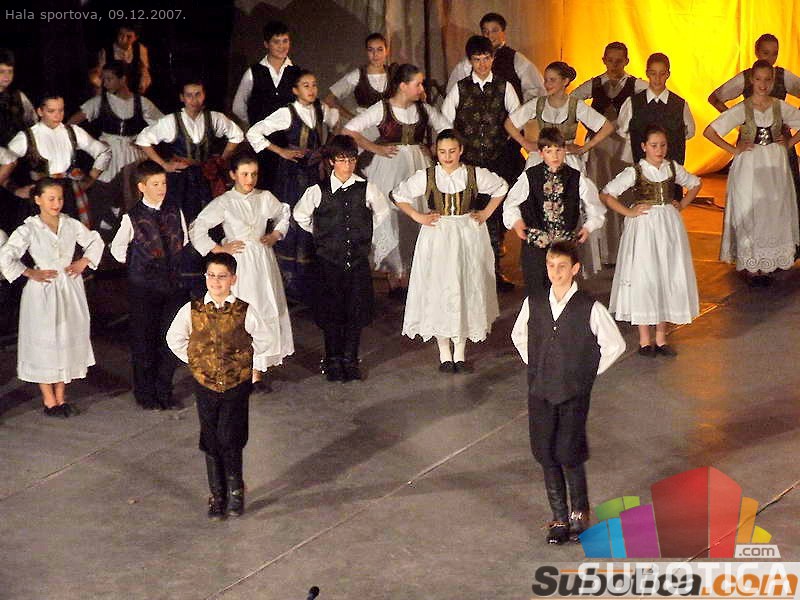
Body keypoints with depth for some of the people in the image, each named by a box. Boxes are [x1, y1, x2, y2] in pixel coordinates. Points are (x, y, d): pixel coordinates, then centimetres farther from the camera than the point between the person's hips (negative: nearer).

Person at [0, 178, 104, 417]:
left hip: (70, 290, 5)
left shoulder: (71, 225, 3)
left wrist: (84, 262, 4)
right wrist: (31, 273, -13)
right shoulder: (29, 230, -10)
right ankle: (49, 401, 9)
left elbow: (95, 241, 17)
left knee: (68, 343, 9)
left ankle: (61, 397, 20)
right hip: (43, 292, -4)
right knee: (44, 344, 1)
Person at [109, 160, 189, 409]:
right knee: (144, 340, 4)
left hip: (173, 285, 3)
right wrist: (137, 264, 4)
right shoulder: (132, 218, -8)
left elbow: (185, 244, 15)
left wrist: (177, 266, 9)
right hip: (143, 287, -3)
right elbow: (117, 248, 4)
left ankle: (164, 391, 18)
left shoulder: (175, 213, 3)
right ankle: (145, 393, 17)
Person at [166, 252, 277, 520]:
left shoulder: (244, 312, -9)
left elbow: (267, 340, 6)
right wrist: (195, 361, 10)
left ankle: (235, 490, 12)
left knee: (229, 440, -9)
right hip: (205, 385, 2)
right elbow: (174, 339, 13)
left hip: (237, 386, -2)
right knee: (211, 443, 9)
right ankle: (217, 495, 22)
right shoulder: (192, 311, -4)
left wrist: (253, 365, 5)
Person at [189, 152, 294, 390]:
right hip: (238, 263, -4)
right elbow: (196, 230, -9)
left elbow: (284, 214, 23)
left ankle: (256, 371, 13)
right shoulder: (224, 203, -9)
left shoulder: (265, 198, 3)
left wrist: (276, 235, 10)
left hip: (263, 262, 4)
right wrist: (219, 249, -9)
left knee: (265, 312, 5)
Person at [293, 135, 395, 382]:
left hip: (358, 261, 1)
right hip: (329, 262, -1)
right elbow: (300, 216, 11)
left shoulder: (368, 189, -4)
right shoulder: (318, 191, -7)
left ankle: (350, 359, 19)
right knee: (331, 313, 5)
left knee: (357, 312, 5)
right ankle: (333, 360, 20)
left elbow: (382, 214, 15)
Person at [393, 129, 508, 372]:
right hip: (437, 237, -1)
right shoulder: (426, 177, -5)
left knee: (467, 290, 3)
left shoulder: (475, 175, -3)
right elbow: (399, 195, 7)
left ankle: (460, 352, 14)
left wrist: (486, 213, 5)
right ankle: (444, 354, 11)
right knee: (438, 290, 0)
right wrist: (417, 216, -1)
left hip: (469, 237, 1)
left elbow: (501, 188, 14)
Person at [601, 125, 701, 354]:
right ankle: (644, 339, 9)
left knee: (668, 277, 6)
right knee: (644, 278, -1)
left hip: (669, 226, 4)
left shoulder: (673, 168, 4)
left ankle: (661, 337, 16)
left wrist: (681, 205, 8)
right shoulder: (635, 172, -8)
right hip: (644, 227, -4)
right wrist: (628, 212, -10)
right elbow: (606, 194, -10)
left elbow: (695, 184, 22)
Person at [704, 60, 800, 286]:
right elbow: (709, 132, -6)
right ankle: (751, 268, 8)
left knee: (774, 213, 5)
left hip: (775, 167, 3)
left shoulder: (781, 107, 2)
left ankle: (768, 265, 15)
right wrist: (734, 150, -7)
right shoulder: (741, 110, -6)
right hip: (749, 167, -3)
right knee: (749, 214, 0)